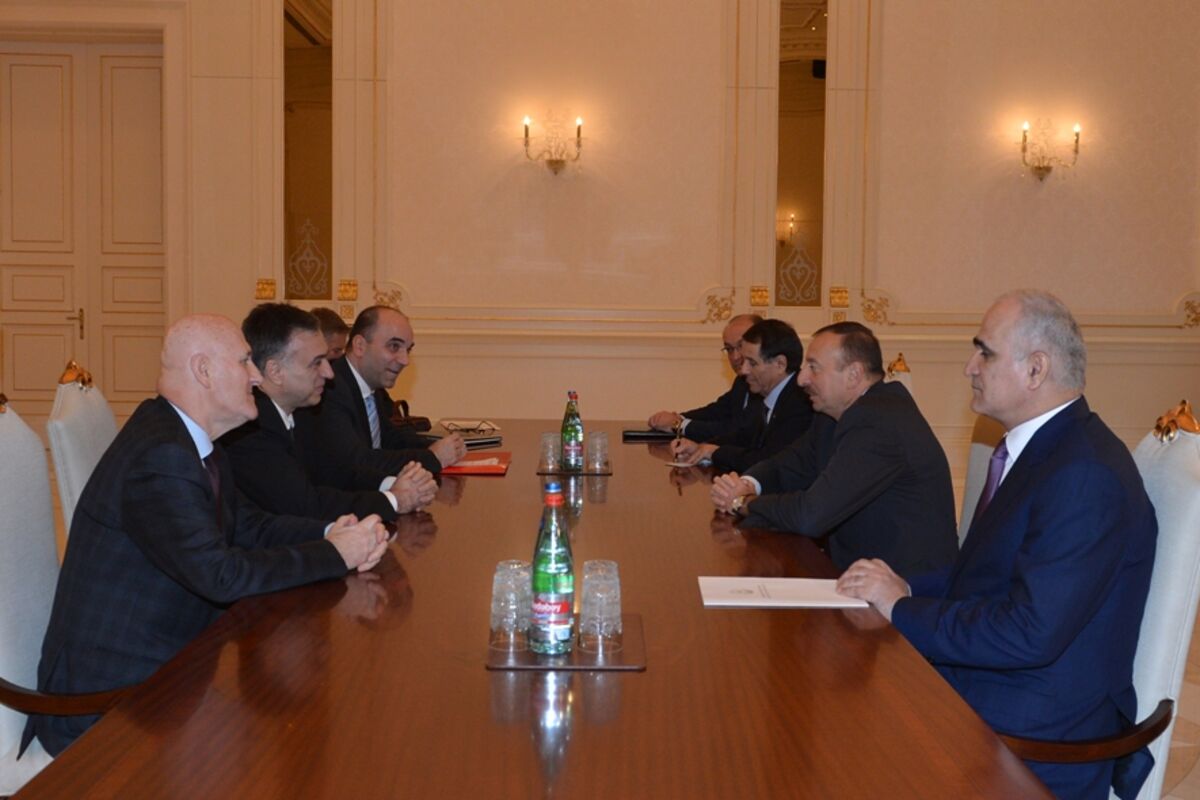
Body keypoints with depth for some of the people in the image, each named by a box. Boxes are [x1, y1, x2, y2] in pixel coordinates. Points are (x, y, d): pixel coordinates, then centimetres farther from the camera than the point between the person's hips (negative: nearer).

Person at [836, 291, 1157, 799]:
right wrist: (906, 588, 1)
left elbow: (1030, 634, -27)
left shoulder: (1086, 475, -22)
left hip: (1034, 741, -8)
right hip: (975, 689, 8)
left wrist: (902, 609, -16)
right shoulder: (1032, 448, 8)